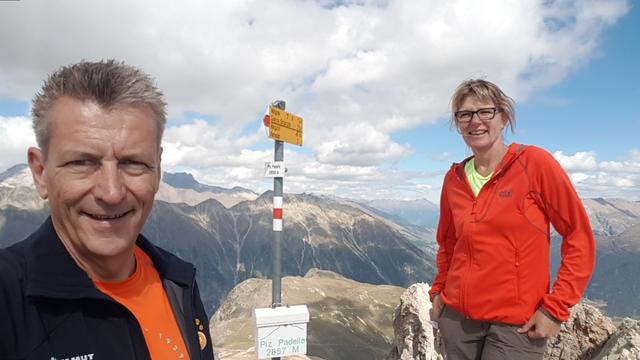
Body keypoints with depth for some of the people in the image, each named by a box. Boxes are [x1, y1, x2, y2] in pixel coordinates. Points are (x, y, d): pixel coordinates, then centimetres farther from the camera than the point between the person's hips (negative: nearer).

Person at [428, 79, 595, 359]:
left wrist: (555, 308, -10)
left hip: (517, 324, -4)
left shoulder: (535, 163, -9)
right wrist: (438, 291, 8)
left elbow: (579, 238, -7)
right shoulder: (453, 178, 3)